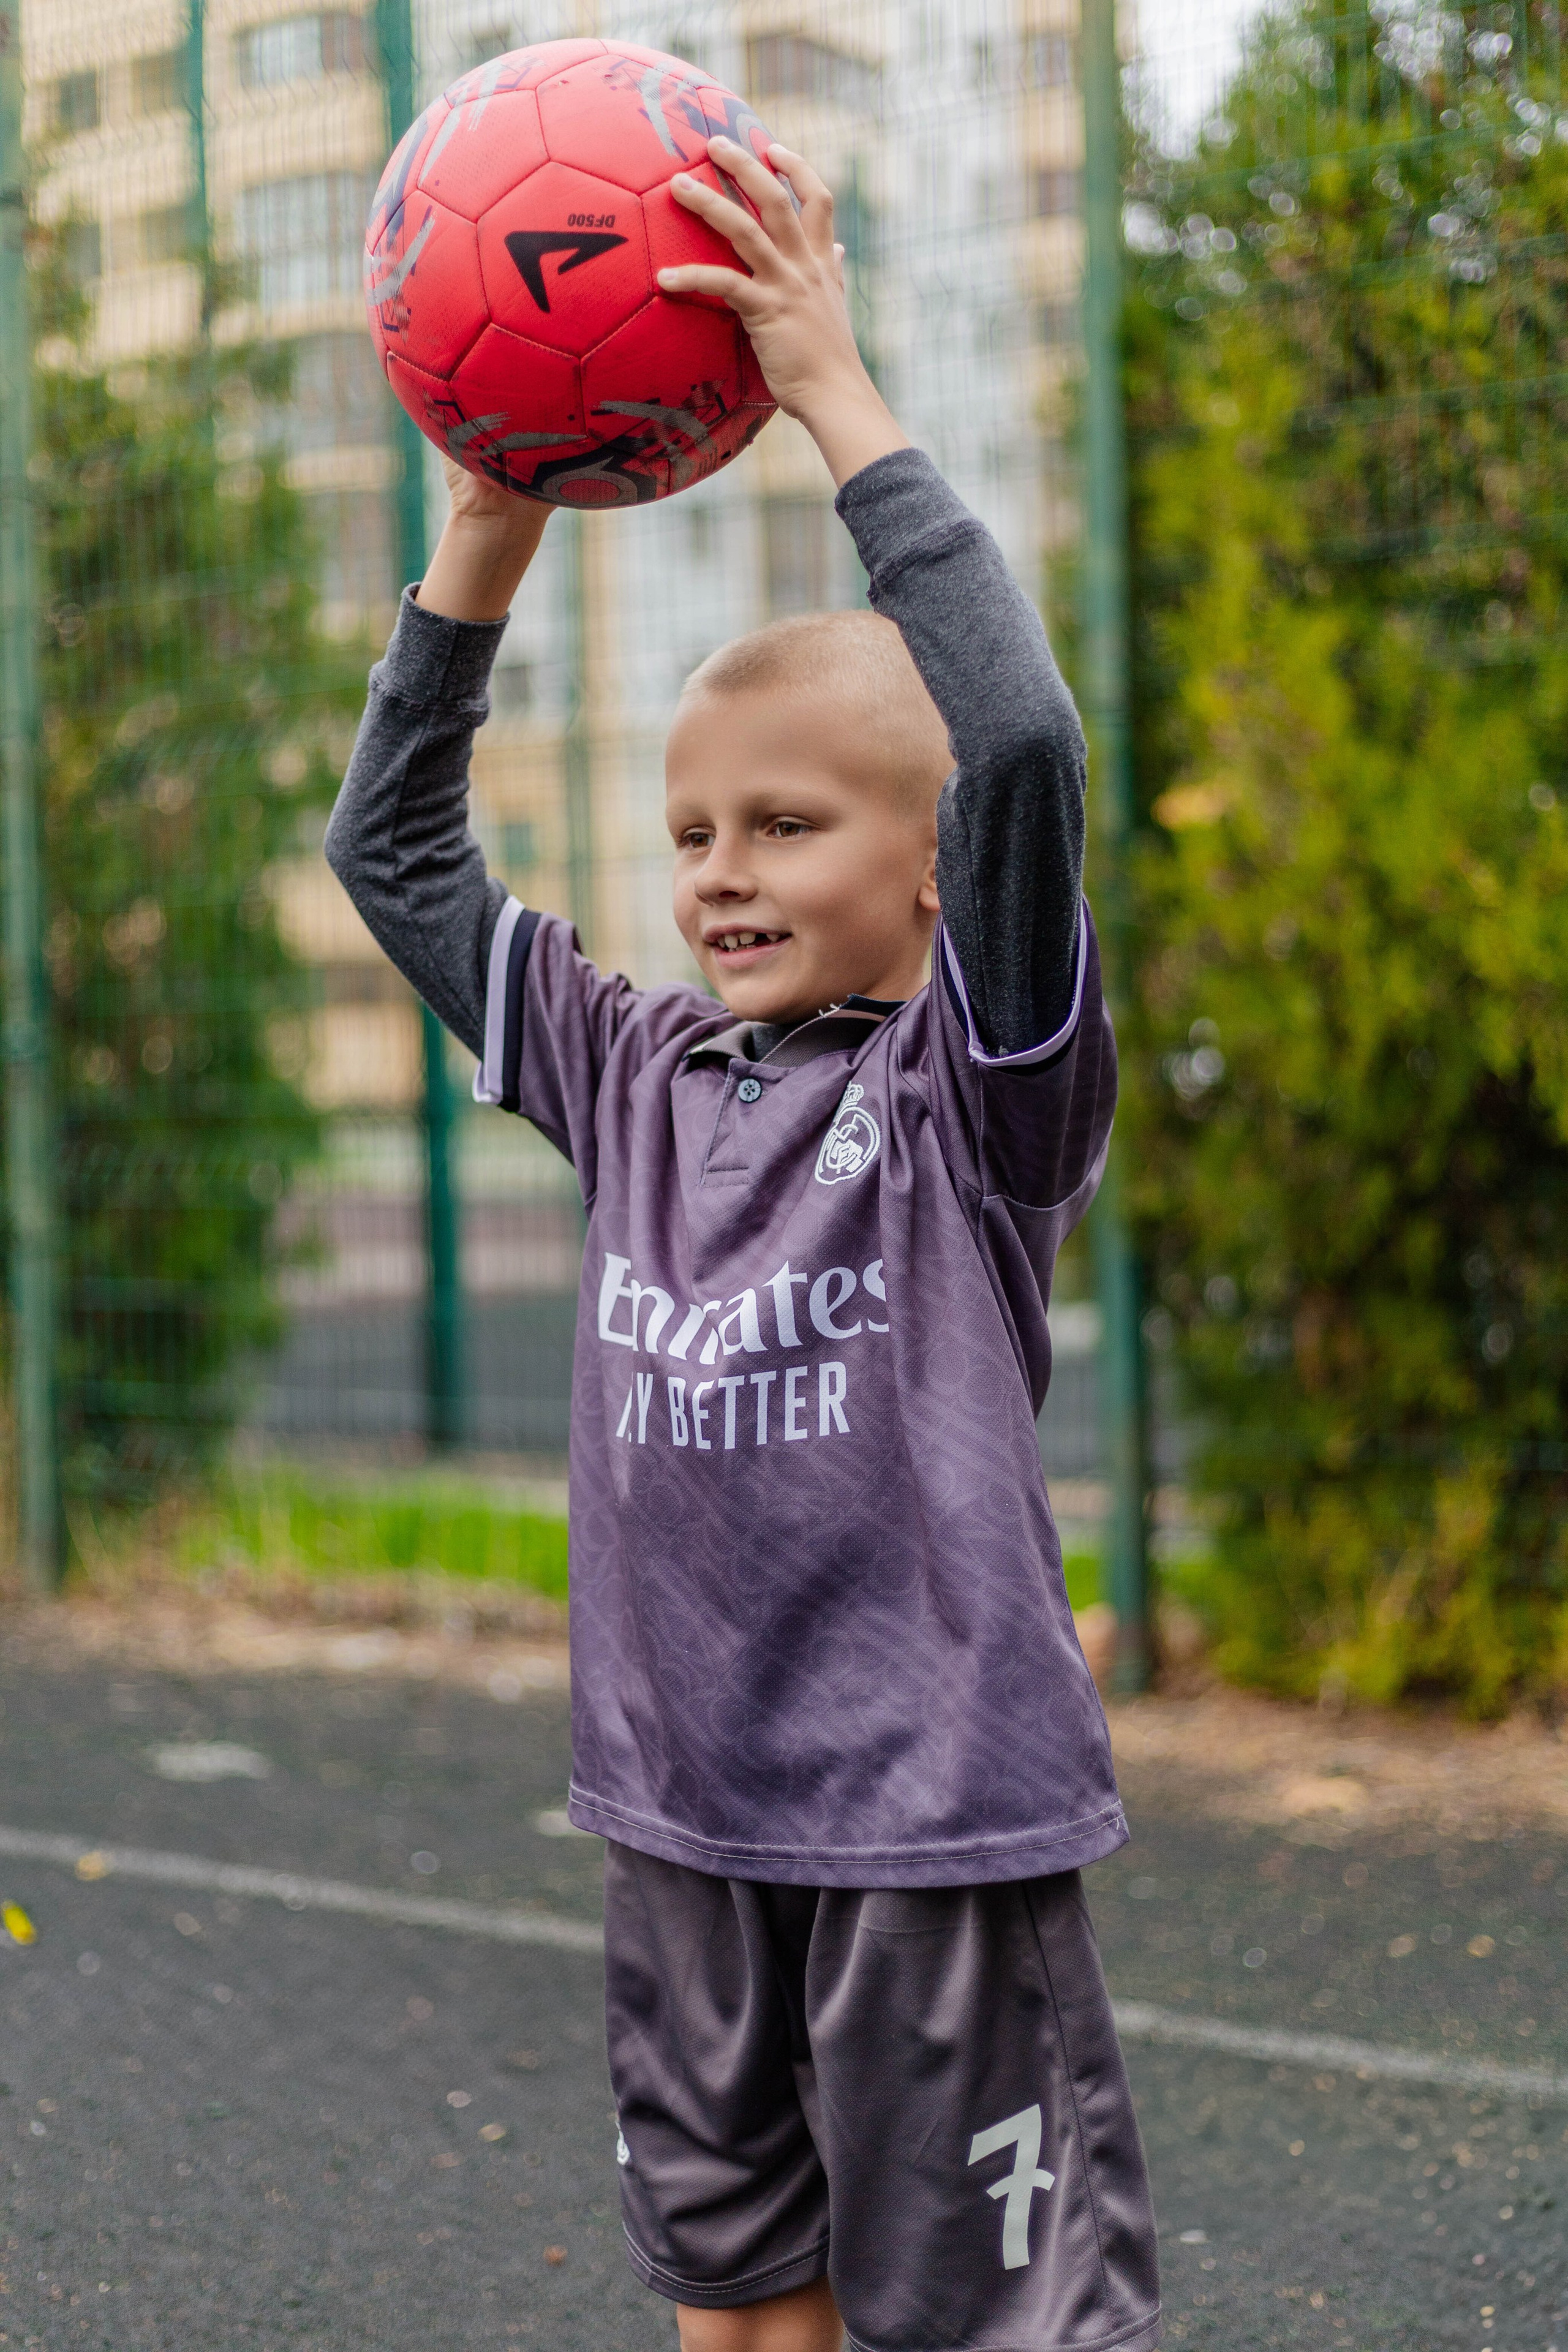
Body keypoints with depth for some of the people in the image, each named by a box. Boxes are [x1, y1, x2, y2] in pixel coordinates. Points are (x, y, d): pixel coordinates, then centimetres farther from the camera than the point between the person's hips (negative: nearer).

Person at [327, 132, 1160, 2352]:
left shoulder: (982, 1084, -8)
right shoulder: (640, 1080, 7)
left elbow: (1024, 747, -24)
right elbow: (396, 848, 11)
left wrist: (840, 399, -20)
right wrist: (491, 524, 1)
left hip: (935, 1820, -5)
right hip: (684, 1811, 6)